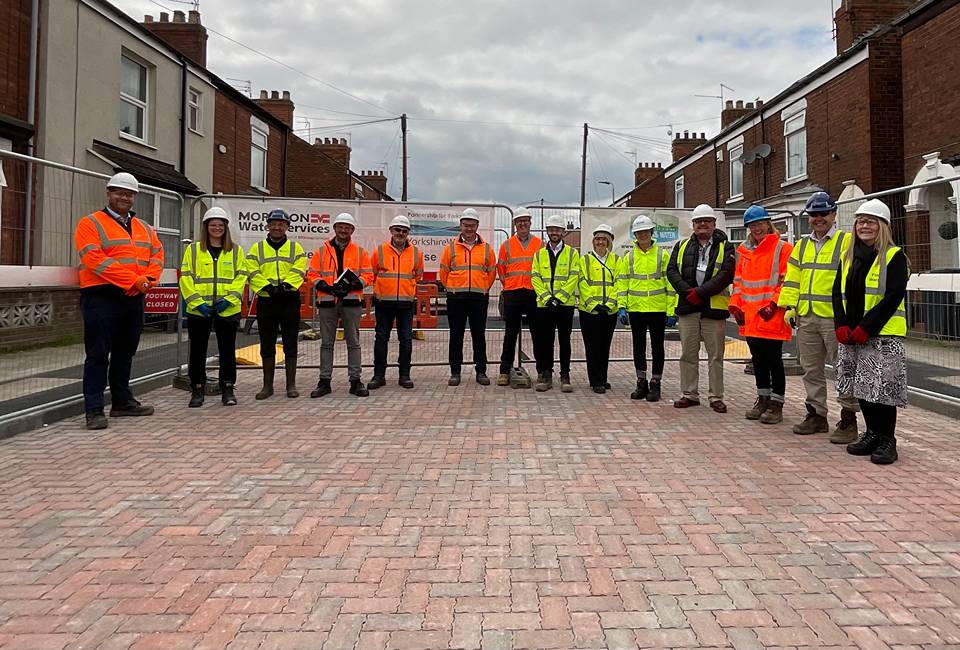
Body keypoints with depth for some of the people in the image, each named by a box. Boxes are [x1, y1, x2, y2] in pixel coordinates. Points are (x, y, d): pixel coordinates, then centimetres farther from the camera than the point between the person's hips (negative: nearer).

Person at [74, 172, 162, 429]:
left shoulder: (144, 228, 18)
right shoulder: (91, 224, -1)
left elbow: (157, 255, 10)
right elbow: (95, 259, -14)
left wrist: (147, 280, -10)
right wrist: (133, 280, -19)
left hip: (134, 298, 6)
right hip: (101, 297, -6)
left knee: (125, 353, 14)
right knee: (98, 355, -5)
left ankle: (122, 402, 25)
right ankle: (94, 410, 0)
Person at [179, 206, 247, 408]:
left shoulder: (236, 251, 9)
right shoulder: (193, 250, 6)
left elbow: (241, 277, 3)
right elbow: (186, 278, 0)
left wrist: (229, 299, -10)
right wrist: (198, 302, -11)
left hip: (228, 310, 0)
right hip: (198, 310, 0)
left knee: (227, 350, 6)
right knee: (197, 351, 5)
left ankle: (228, 389, 17)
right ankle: (197, 390, 17)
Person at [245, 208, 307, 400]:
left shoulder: (296, 248, 9)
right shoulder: (257, 249, 10)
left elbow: (299, 271, -4)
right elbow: (252, 273, -1)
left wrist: (285, 285, -21)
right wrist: (268, 286, -16)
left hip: (290, 300, -1)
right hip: (266, 301, 1)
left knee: (290, 344, 3)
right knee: (267, 345, 6)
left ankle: (291, 385, 12)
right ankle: (267, 385, 16)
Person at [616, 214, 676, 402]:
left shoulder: (662, 255, 1)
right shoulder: (629, 257, 8)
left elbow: (671, 283, -2)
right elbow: (622, 283, 7)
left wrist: (672, 311, -7)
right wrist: (622, 307, -3)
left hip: (658, 309, -2)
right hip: (635, 309, 3)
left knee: (657, 347, 5)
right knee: (638, 347, 9)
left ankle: (655, 384, 14)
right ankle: (641, 383, 20)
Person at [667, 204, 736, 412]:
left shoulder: (725, 248, 6)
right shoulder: (682, 246, 14)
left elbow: (726, 274, -8)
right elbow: (671, 270, 3)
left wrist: (700, 292, -16)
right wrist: (687, 291, -12)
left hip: (714, 308, -2)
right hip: (687, 308, 3)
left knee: (715, 356, 2)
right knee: (688, 354, 8)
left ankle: (716, 396, 11)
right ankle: (689, 394, 17)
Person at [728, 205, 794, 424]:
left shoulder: (782, 249, -4)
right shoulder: (744, 250, 15)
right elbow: (738, 280, 18)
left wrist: (774, 303, -17)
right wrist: (736, 305, 8)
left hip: (772, 318, -6)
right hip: (750, 317, 6)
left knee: (773, 359, 0)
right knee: (758, 359, 14)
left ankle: (776, 404, 9)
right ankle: (763, 399, 26)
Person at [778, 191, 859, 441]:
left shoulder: (847, 242, -1)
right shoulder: (802, 246, 17)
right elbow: (792, 279, 15)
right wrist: (789, 305, 5)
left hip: (835, 317, -6)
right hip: (806, 317, 6)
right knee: (811, 369, 13)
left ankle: (848, 419, 7)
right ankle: (816, 415, 24)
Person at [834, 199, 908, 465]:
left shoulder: (894, 256, -4)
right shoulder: (848, 256, 14)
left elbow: (893, 297, -13)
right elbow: (838, 293, 10)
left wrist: (865, 328, -18)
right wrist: (842, 326, -4)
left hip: (883, 335, -6)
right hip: (851, 335, 6)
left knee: (883, 388, -5)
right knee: (861, 387, 11)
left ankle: (887, 440, 8)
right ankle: (872, 434, 24)